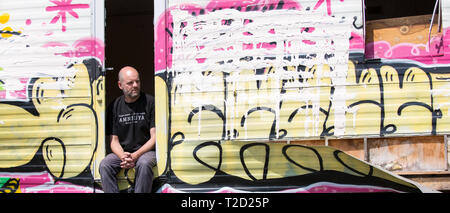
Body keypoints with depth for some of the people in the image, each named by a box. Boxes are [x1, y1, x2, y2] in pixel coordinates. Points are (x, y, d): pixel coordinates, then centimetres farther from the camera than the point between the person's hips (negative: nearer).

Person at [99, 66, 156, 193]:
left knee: (144, 164, -36)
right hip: (122, 152, 3)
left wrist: (136, 155, -18)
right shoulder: (114, 106, 8)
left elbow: (154, 137, -5)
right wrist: (122, 156, -16)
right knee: (104, 165, -26)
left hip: (146, 151, -3)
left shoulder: (150, 102, -2)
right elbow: (114, 140, 7)